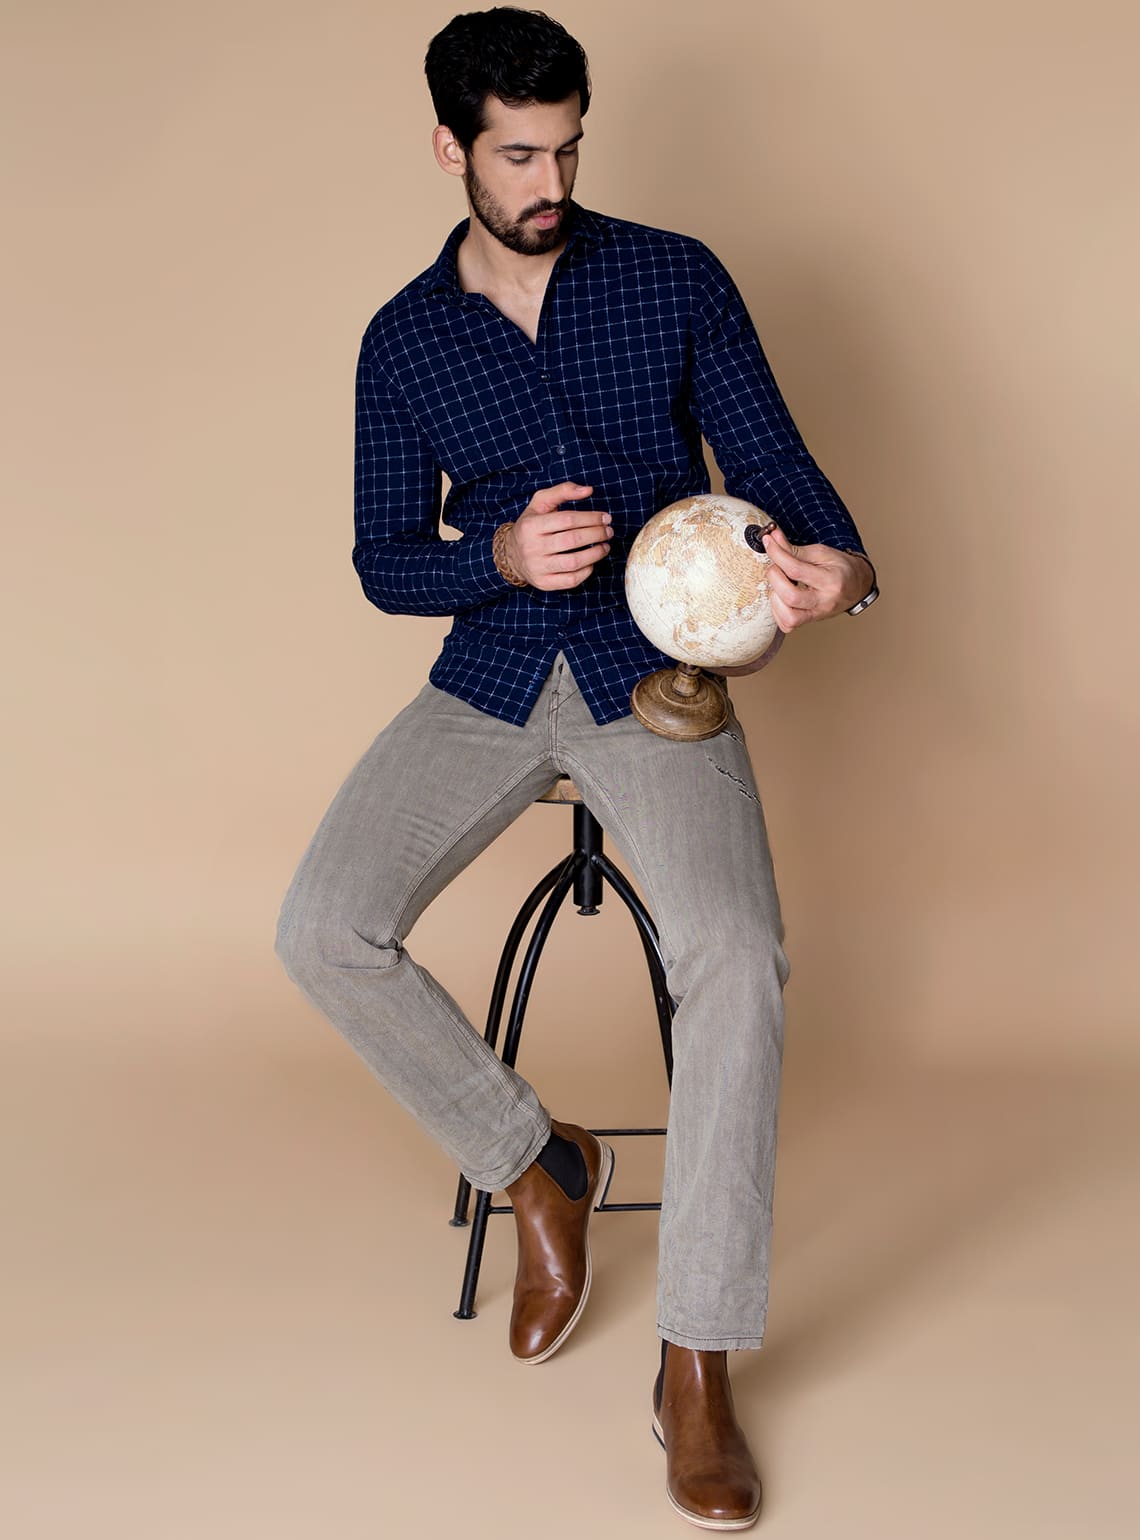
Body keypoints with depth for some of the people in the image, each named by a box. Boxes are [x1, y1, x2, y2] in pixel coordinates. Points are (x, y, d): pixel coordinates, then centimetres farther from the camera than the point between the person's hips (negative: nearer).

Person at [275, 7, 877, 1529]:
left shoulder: (675, 278, 3)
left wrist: (838, 559, -24)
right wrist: (504, 556, -16)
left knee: (739, 954, -28)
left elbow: (772, 456, 0)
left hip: (659, 673, -2)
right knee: (324, 931, -20)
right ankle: (537, 1165, 6)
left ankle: (698, 1366, -17)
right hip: (491, 678, 2)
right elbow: (384, 561, 7)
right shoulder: (404, 339, 7)